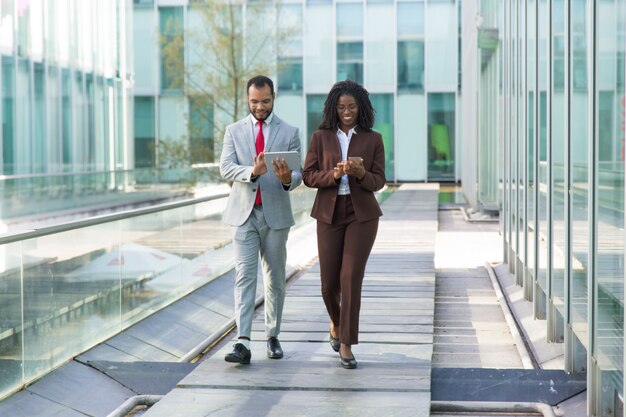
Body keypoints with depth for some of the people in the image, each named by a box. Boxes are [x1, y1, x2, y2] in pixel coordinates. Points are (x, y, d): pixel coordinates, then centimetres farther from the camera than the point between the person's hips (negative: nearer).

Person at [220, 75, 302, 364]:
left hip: (275, 214, 1)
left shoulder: (289, 133, 4)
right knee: (244, 276, -9)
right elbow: (225, 167, -6)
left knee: (275, 279, 8)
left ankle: (273, 337, 21)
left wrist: (288, 179, -26)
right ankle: (243, 343, -15)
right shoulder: (234, 131, 6)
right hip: (244, 213, 0)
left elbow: (298, 173, -2)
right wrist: (252, 172, -25)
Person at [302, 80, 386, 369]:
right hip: (329, 214, 1)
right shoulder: (320, 137, 4)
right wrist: (333, 174, -19)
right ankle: (336, 321, 37)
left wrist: (361, 173, -21)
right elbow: (308, 176, -1)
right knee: (329, 282, 4)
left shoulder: (373, 139, 3)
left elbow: (378, 182, 0)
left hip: (362, 214, -1)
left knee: (352, 278, -10)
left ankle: (346, 344, -2)